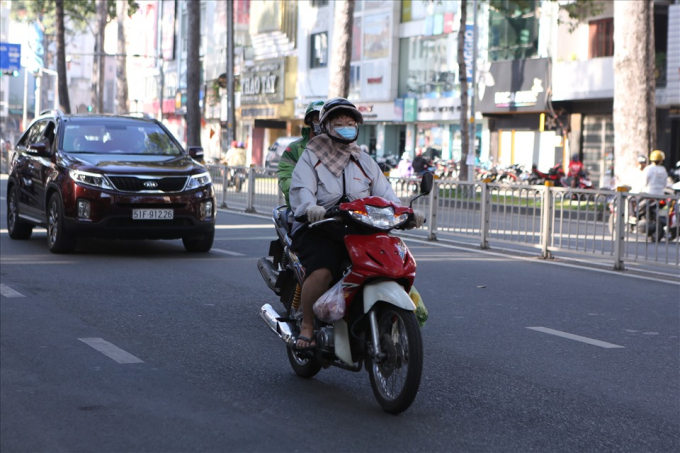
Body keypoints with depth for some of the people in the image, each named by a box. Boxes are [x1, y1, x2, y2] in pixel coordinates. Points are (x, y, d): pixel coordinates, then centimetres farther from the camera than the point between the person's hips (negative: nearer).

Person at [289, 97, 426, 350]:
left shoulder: (365, 162, 24)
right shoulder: (311, 158, 10)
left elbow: (384, 194, 13)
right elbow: (301, 189, -7)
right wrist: (310, 207, -31)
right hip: (319, 231, -4)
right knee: (321, 272, -32)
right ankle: (307, 327, -17)